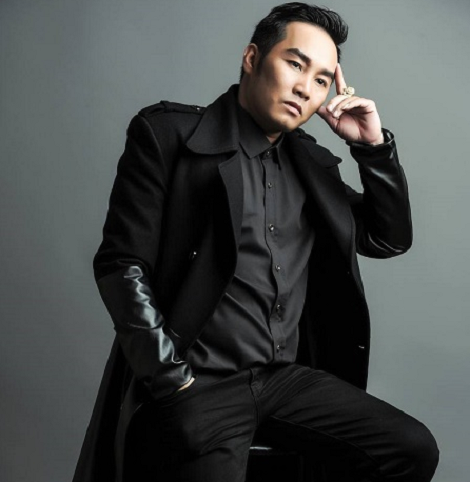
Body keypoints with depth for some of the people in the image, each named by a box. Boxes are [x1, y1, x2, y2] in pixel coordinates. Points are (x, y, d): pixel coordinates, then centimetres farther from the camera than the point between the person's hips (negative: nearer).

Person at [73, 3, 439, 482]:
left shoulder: (310, 162, 13)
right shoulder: (168, 133, -3)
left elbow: (389, 239, 19)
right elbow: (121, 264, -8)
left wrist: (374, 145, 6)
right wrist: (173, 379, -13)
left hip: (288, 378, 6)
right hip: (197, 383, -5)